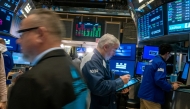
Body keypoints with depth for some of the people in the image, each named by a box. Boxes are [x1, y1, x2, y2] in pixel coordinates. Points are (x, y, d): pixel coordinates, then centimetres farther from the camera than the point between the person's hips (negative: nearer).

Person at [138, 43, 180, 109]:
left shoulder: (152, 61, 13)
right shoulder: (161, 63, -15)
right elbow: (159, 80, -25)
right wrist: (172, 87, -10)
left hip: (143, 93, 9)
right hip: (151, 96, -9)